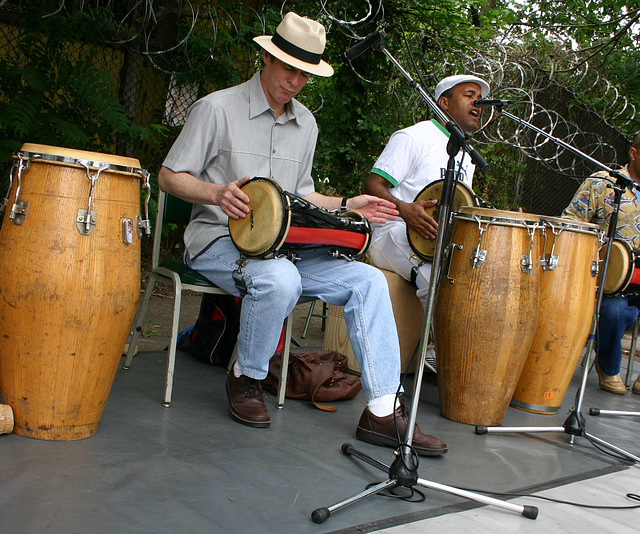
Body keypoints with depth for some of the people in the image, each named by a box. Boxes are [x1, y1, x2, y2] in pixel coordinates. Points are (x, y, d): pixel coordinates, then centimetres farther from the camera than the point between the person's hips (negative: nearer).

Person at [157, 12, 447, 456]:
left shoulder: (306, 124, 15)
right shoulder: (218, 108, -5)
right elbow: (170, 176, -4)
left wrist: (344, 206, 6)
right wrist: (217, 193, -24)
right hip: (220, 239, -6)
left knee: (368, 280, -14)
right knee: (279, 280, -39)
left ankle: (383, 412, -14)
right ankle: (246, 379, -9)